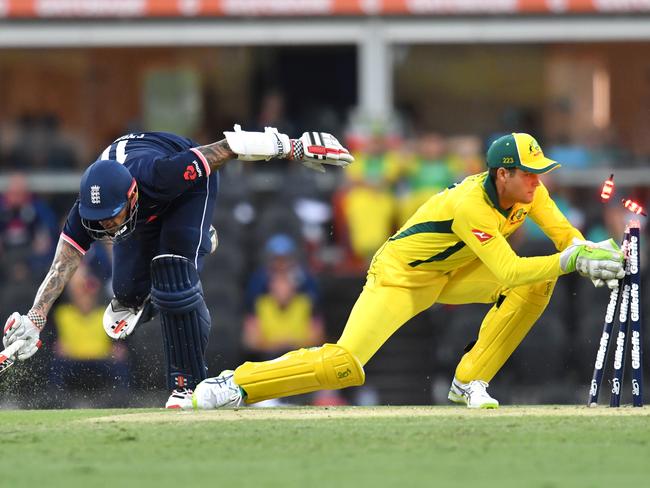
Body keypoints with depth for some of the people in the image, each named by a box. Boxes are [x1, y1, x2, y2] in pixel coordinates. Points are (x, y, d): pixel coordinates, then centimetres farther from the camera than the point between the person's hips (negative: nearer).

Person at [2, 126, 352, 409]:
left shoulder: (157, 174, -46)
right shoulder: (88, 211, -36)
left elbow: (224, 149, -38)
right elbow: (61, 268, -41)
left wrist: (294, 148, -33)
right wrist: (33, 322, -55)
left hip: (189, 187, -4)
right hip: (146, 214, 4)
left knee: (173, 276, -23)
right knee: (129, 288, 3)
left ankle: (188, 383, -14)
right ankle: (134, 298, 45)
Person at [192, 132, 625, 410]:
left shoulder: (527, 188, -10)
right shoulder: (471, 205, -34)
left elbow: (565, 235, -3)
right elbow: (508, 273, -39)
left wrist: (588, 252, -25)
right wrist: (572, 260, -42)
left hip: (451, 273, 8)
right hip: (399, 276, -8)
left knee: (537, 285, -12)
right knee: (345, 365, -24)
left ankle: (470, 382, -5)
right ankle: (235, 384, -9)